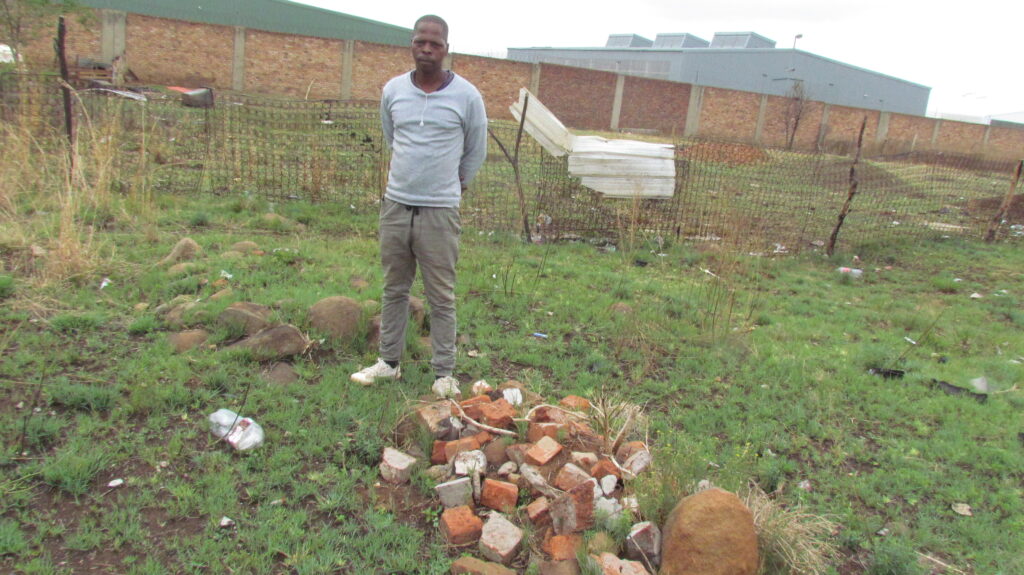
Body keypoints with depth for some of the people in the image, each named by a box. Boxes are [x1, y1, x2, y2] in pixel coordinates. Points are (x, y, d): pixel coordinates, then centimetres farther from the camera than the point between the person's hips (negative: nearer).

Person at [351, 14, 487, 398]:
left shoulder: (466, 96, -5)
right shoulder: (392, 90, 4)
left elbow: (476, 152, 7)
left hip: (440, 211, -3)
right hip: (396, 205, 4)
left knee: (441, 296, 3)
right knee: (394, 289, 13)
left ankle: (444, 372, 13)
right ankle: (389, 361, 27)